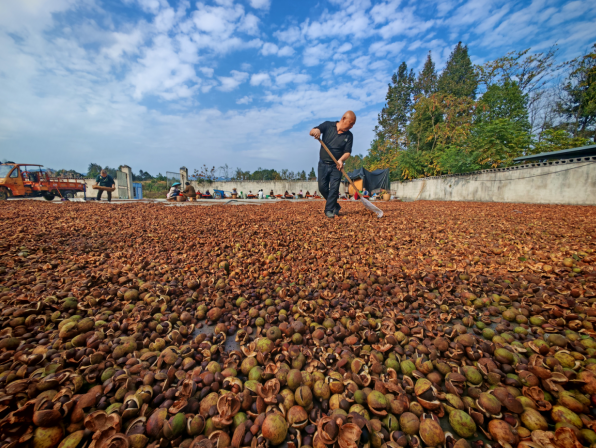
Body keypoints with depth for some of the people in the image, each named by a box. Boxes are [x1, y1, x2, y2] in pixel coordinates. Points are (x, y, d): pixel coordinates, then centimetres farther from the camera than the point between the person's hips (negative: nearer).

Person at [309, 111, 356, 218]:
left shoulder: (349, 136, 1)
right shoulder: (328, 125, 0)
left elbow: (347, 152, -4)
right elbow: (311, 131, -7)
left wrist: (341, 160, -26)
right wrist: (315, 130, -32)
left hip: (336, 166, 0)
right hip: (323, 164, 1)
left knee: (334, 188, -9)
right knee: (322, 187, 2)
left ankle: (329, 210, -1)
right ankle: (335, 205, 21)